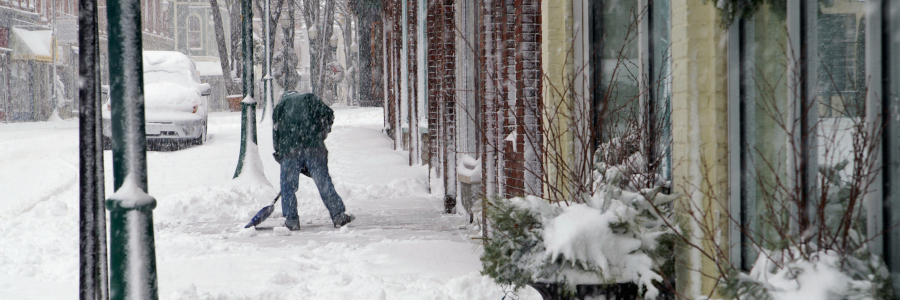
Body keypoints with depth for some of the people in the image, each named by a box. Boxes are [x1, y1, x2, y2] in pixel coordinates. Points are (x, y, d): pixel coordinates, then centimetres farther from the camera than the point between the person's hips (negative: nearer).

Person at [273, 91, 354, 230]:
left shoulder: (279, 107, 25)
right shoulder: (310, 98, 23)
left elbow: (276, 135, 18)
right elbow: (328, 114, 7)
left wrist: (280, 154, 19)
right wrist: (321, 135, 15)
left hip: (289, 148, 0)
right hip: (313, 146, 0)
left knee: (288, 185, 9)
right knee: (323, 181, 4)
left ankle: (291, 220, 6)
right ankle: (338, 215, 6)